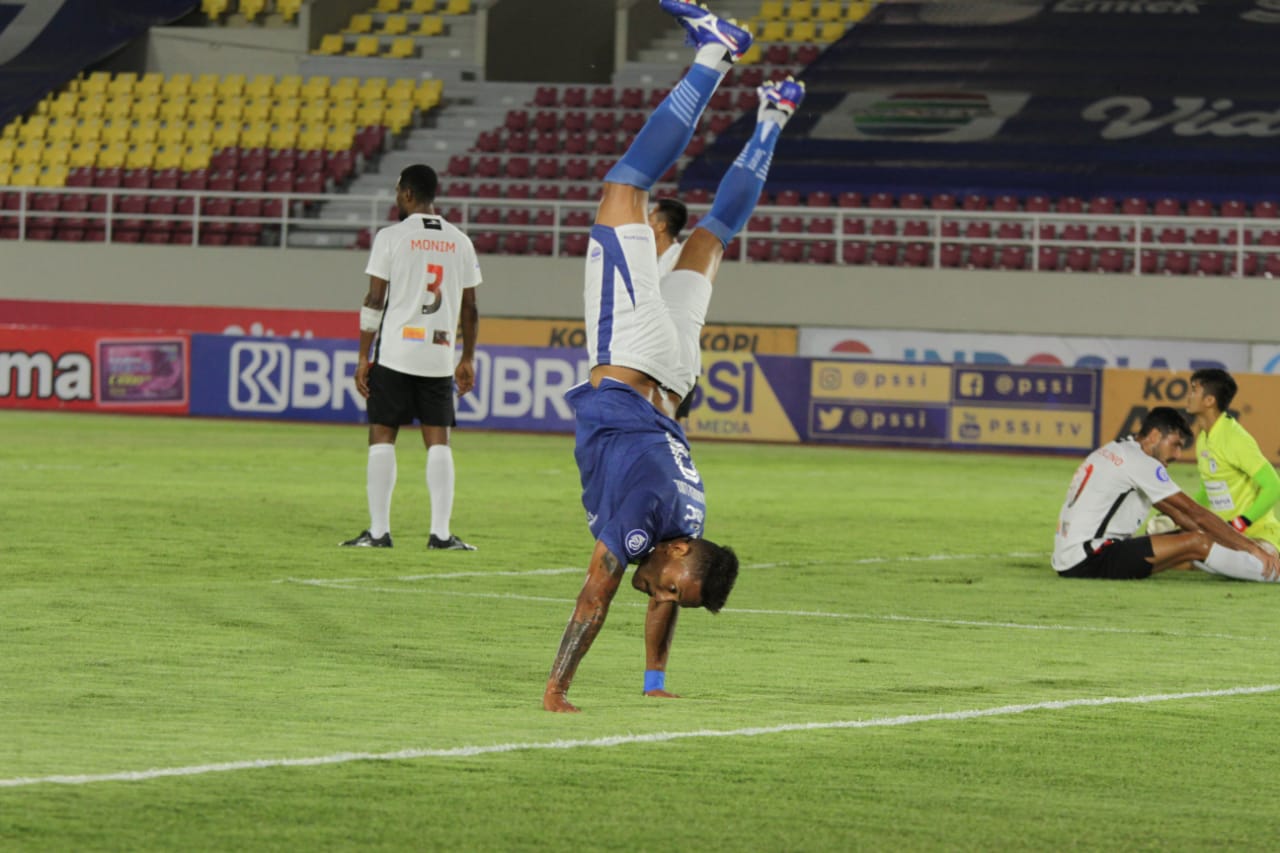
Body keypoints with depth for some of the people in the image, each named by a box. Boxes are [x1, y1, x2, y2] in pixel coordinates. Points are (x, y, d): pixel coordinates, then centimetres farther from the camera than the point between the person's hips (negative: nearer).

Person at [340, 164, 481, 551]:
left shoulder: (391, 237, -3)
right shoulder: (460, 242, 8)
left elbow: (374, 301, -5)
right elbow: (469, 308, 10)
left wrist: (364, 357, -1)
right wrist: (467, 359, 18)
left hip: (394, 353, -3)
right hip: (439, 357, 3)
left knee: (382, 439, 2)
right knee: (438, 442, 4)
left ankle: (379, 530, -1)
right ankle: (441, 533, -1)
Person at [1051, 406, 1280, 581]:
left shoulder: (1117, 452, 19)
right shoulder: (1139, 462, -10)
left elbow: (1173, 511, 23)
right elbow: (1194, 512, -10)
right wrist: (1250, 547, -6)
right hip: (1088, 560, -10)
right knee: (1196, 544, -15)